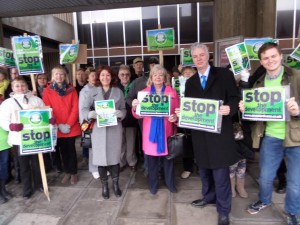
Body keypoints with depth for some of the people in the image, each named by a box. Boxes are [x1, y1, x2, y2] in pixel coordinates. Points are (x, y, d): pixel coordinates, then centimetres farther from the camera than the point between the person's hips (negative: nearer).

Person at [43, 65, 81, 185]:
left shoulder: (71, 90, 2)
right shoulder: (47, 91, 1)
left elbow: (75, 108, -3)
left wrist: (69, 124, -11)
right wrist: (59, 124, -11)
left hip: (72, 127, 0)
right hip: (57, 128, 1)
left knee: (71, 149, 6)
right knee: (62, 150, 10)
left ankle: (73, 173, 20)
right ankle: (67, 172, 26)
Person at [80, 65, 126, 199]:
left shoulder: (118, 92, 7)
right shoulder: (93, 92, 6)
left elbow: (123, 110, 6)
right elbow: (84, 108, -1)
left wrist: (118, 113, -16)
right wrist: (92, 114, -21)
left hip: (114, 128, 0)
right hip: (99, 129, 0)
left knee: (115, 156, 7)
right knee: (101, 157, 5)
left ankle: (115, 184, 26)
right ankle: (104, 185, 23)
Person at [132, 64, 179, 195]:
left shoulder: (172, 92, 3)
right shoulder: (144, 92, 4)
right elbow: (138, 115, 1)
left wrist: (175, 117, -18)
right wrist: (134, 107, -19)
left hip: (166, 130, 0)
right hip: (150, 131, 0)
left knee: (168, 157, 9)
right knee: (152, 158, 7)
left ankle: (170, 183, 30)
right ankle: (153, 184, 27)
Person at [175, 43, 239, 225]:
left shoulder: (224, 74, -2)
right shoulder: (190, 82, 11)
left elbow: (235, 99, -6)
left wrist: (229, 108, -26)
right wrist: (181, 112, -9)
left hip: (219, 132, -5)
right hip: (199, 132, 5)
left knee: (220, 172, 3)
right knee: (204, 169, 19)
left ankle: (223, 210, 22)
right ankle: (209, 197, 42)